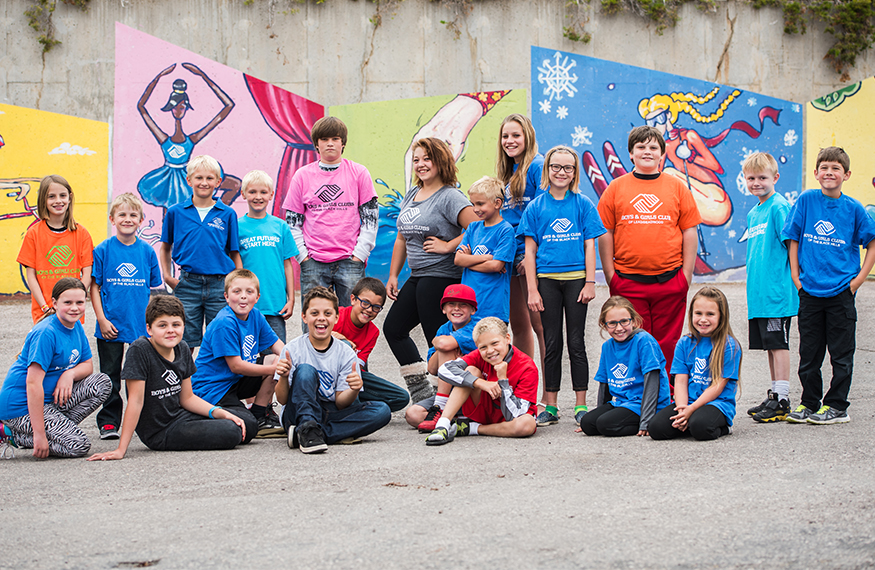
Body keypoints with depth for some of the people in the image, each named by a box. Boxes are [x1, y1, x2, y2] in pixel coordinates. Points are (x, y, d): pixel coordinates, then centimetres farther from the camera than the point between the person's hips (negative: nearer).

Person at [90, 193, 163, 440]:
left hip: (142, 325, 2)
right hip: (111, 325, -2)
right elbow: (94, 287, -1)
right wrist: (102, 320, -8)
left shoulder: (147, 251, 4)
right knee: (110, 375, 4)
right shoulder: (103, 250, -2)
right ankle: (108, 422, 11)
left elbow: (155, 288, 9)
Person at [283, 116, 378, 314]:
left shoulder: (359, 173, 5)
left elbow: (371, 218, 5)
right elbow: (293, 221, 10)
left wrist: (359, 253, -3)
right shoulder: (302, 175, 7)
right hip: (313, 263, 1)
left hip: (350, 261, -1)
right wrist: (303, 255, -1)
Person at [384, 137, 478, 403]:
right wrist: (393, 276, 18)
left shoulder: (450, 197, -12)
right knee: (393, 328, 12)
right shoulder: (411, 195, 15)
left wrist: (448, 245, -18)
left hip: (441, 276, -10)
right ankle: (421, 390, 17)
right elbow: (402, 238, 22)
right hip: (417, 277, 10)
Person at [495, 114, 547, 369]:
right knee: (518, 325, 12)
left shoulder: (537, 166, -7)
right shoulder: (507, 171, 18)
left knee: (538, 324, -8)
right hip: (508, 256, 8)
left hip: (529, 253, -8)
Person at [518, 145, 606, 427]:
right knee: (552, 343, 5)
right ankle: (550, 406, 10)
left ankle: (581, 406, 8)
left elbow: (589, 246, 3)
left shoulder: (582, 204, 3)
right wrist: (532, 290, -2)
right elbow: (530, 250, 4)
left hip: (576, 279, -1)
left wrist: (590, 283, -4)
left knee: (576, 343, 2)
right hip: (546, 280, 1)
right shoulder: (536, 207, 4)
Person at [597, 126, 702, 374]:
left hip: (670, 280, 0)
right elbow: (605, 234, 5)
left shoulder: (677, 187, 7)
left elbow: (689, 232, 8)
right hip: (627, 282, 0)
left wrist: (687, 274, 2)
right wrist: (610, 274, -1)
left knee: (667, 344, 4)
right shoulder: (616, 188, 6)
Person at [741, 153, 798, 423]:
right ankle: (774, 396, 22)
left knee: (778, 344, -5)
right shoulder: (753, 213, 16)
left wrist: (791, 276, -12)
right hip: (758, 294, 8)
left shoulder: (779, 206, -10)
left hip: (777, 292, -8)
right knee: (769, 346, 14)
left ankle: (781, 401, -1)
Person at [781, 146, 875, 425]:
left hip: (841, 292, -1)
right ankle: (809, 404, 21)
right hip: (809, 291, 1)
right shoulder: (806, 200, 0)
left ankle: (837, 407, 12)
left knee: (841, 354, 3)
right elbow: (793, 239, 6)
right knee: (808, 354, 9)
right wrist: (796, 276, 0)